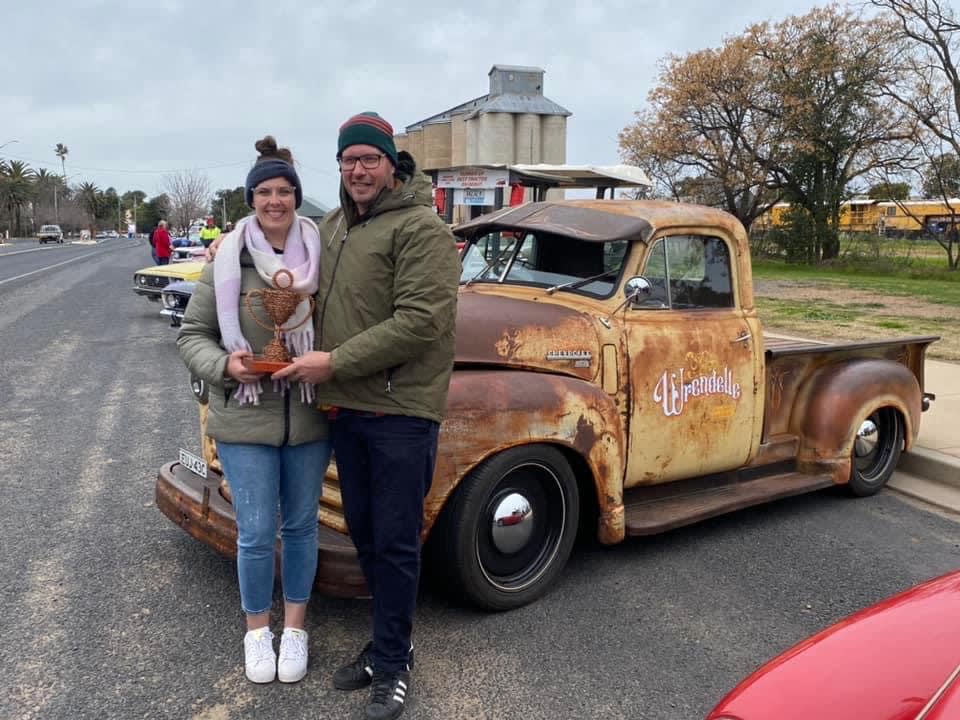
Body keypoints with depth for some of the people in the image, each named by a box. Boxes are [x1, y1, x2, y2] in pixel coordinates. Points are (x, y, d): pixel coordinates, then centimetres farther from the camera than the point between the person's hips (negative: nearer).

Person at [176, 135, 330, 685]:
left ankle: (295, 629, 33)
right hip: (246, 420, -1)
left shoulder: (321, 255, -4)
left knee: (301, 525, 14)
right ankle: (257, 631, 29)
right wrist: (225, 365, -17)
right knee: (256, 534, 4)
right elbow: (192, 335, 2)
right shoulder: (228, 262, -4)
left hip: (310, 418, 1)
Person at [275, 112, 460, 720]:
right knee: (364, 533, 16)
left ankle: (392, 664, 20)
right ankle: (389, 642, 34)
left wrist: (336, 363, -18)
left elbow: (421, 321, -21)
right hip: (346, 408, 8)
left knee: (395, 542, 3)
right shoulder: (333, 226, 13)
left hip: (401, 412, -7)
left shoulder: (421, 228, -12)